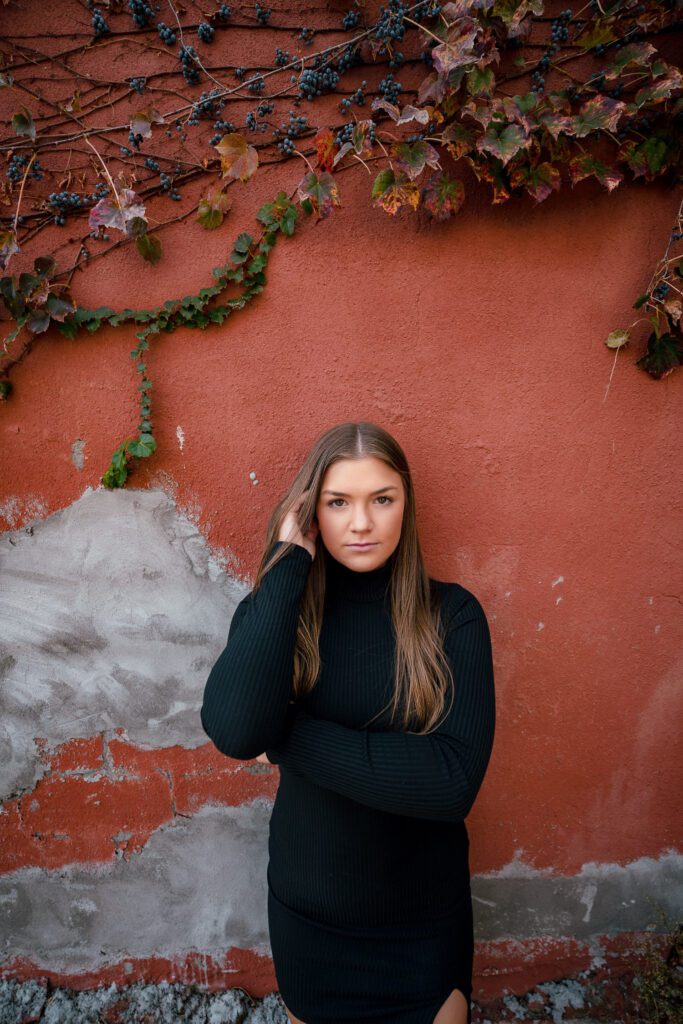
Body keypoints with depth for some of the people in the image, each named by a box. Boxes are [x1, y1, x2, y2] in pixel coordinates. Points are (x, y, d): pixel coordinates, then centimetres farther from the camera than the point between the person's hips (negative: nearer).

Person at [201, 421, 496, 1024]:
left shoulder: (452, 613, -16)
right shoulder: (276, 608, -12)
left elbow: (454, 780, -26)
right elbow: (235, 733, -31)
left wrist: (290, 735, -25)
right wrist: (288, 565, -27)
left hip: (425, 916, -1)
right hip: (308, 910, 2)